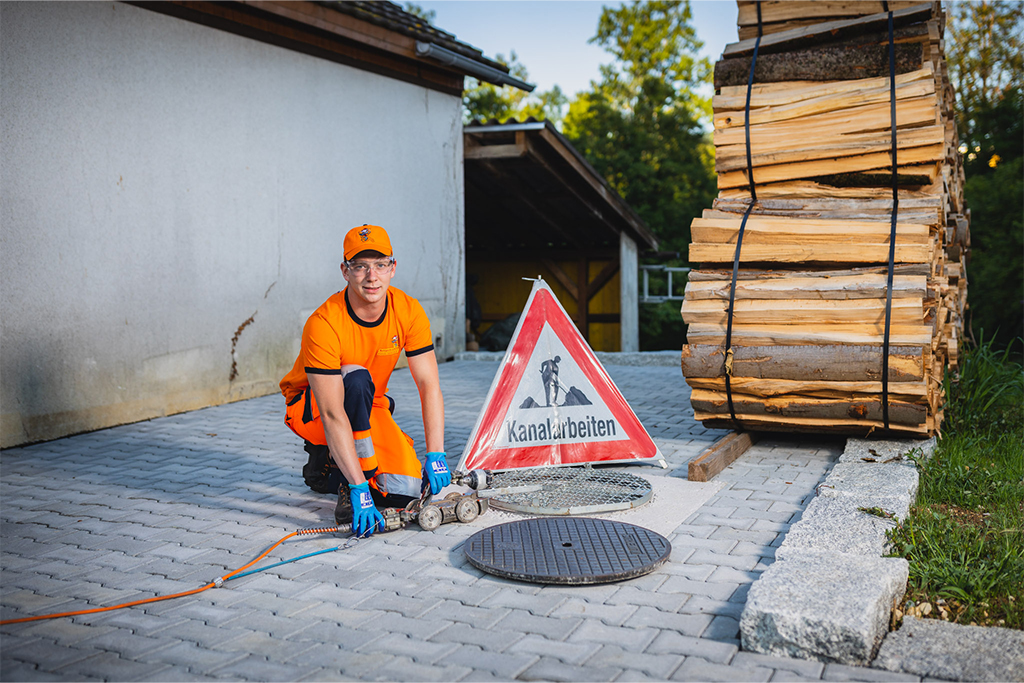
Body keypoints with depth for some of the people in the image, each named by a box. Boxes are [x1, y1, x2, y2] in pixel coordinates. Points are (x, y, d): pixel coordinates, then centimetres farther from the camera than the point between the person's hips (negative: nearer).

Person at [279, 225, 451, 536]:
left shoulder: (409, 311, -17)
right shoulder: (323, 324, -31)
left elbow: (429, 386, -15)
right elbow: (332, 415, -34)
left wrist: (435, 455, -24)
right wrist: (359, 487, -38)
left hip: (368, 407, 5)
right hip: (311, 408, -4)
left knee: (407, 492, -13)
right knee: (356, 378, -37)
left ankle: (330, 458, 14)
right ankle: (347, 486, -21)